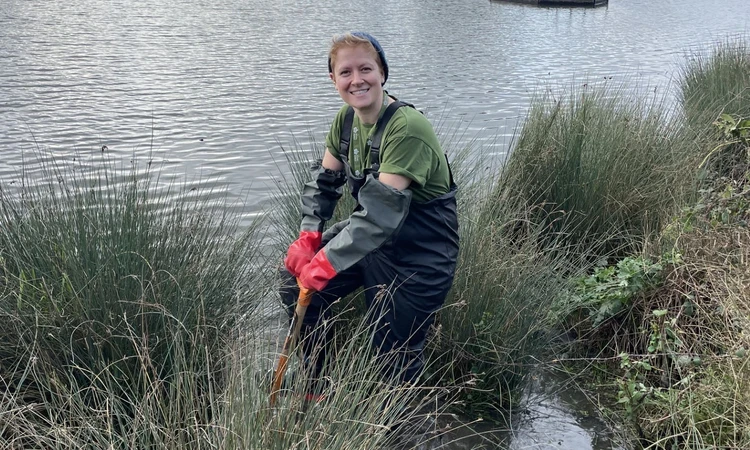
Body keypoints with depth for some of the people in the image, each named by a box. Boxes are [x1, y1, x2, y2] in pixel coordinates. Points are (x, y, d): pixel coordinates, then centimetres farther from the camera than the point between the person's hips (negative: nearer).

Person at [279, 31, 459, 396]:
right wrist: (308, 236, -9)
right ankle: (316, 386, 20)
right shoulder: (347, 118, 0)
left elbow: (383, 211, -32)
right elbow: (324, 180, 6)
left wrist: (327, 263, -32)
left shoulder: (407, 127, -27)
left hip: (419, 250, -7)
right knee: (297, 282, 1)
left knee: (395, 352, 0)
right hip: (369, 230, 8)